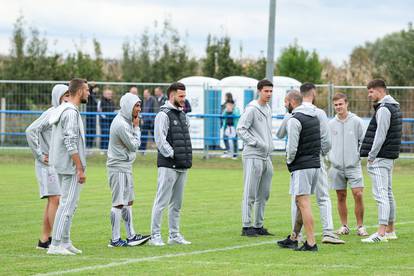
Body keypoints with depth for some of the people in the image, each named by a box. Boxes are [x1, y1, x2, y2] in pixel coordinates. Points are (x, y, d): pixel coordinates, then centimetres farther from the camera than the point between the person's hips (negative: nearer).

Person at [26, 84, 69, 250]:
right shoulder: (50, 114, -13)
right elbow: (31, 131, -22)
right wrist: (40, 155, -18)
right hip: (49, 163, -9)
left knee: (52, 201, 8)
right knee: (55, 199, -12)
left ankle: (44, 239, 11)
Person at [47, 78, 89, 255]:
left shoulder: (63, 109, 15)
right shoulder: (71, 112, -17)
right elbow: (71, 143, -22)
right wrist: (80, 169, -20)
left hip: (62, 166, 10)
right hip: (70, 166, -10)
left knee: (69, 204, 16)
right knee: (67, 204, -8)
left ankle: (65, 242, 19)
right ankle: (55, 245, -9)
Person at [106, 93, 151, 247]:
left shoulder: (126, 121, 12)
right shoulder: (121, 124, -20)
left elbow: (133, 144, 16)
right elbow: (134, 145, -14)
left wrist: (135, 127, 4)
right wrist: (136, 128, -7)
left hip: (125, 167, 11)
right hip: (119, 167, -11)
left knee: (128, 201, 14)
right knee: (119, 203, -7)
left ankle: (131, 236, 20)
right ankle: (115, 239, -4)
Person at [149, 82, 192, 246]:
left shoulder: (183, 115, 18)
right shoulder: (164, 115, -8)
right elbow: (160, 140, -16)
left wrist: (188, 157, 12)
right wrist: (172, 154, -15)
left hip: (183, 166, 8)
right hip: (168, 165, -8)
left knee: (177, 203, 12)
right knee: (162, 201, -8)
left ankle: (174, 235, 18)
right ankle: (155, 235, -6)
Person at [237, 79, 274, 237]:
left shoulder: (268, 109, 17)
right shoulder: (251, 109, -9)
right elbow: (241, 129, -15)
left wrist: (270, 147, 15)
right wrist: (257, 143, -19)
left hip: (266, 157, 8)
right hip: (253, 156, -8)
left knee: (263, 194, 10)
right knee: (250, 194, -7)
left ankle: (258, 225, 17)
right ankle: (246, 226, -6)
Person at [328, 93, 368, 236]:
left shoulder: (356, 121, 0)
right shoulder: (330, 124, 7)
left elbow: (363, 141, 2)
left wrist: (360, 154, -9)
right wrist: (329, 158, 2)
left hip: (353, 165, -2)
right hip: (337, 167, 2)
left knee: (358, 195, -10)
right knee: (341, 197, 6)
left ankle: (360, 226, -1)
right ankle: (344, 226, 15)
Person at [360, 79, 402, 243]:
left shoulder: (383, 109, -14)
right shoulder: (394, 107, 17)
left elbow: (380, 136, -20)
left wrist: (371, 156, -15)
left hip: (380, 157, -11)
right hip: (389, 158, 11)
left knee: (381, 194, -14)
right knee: (387, 193, 15)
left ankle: (381, 233, -20)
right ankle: (390, 231, 21)